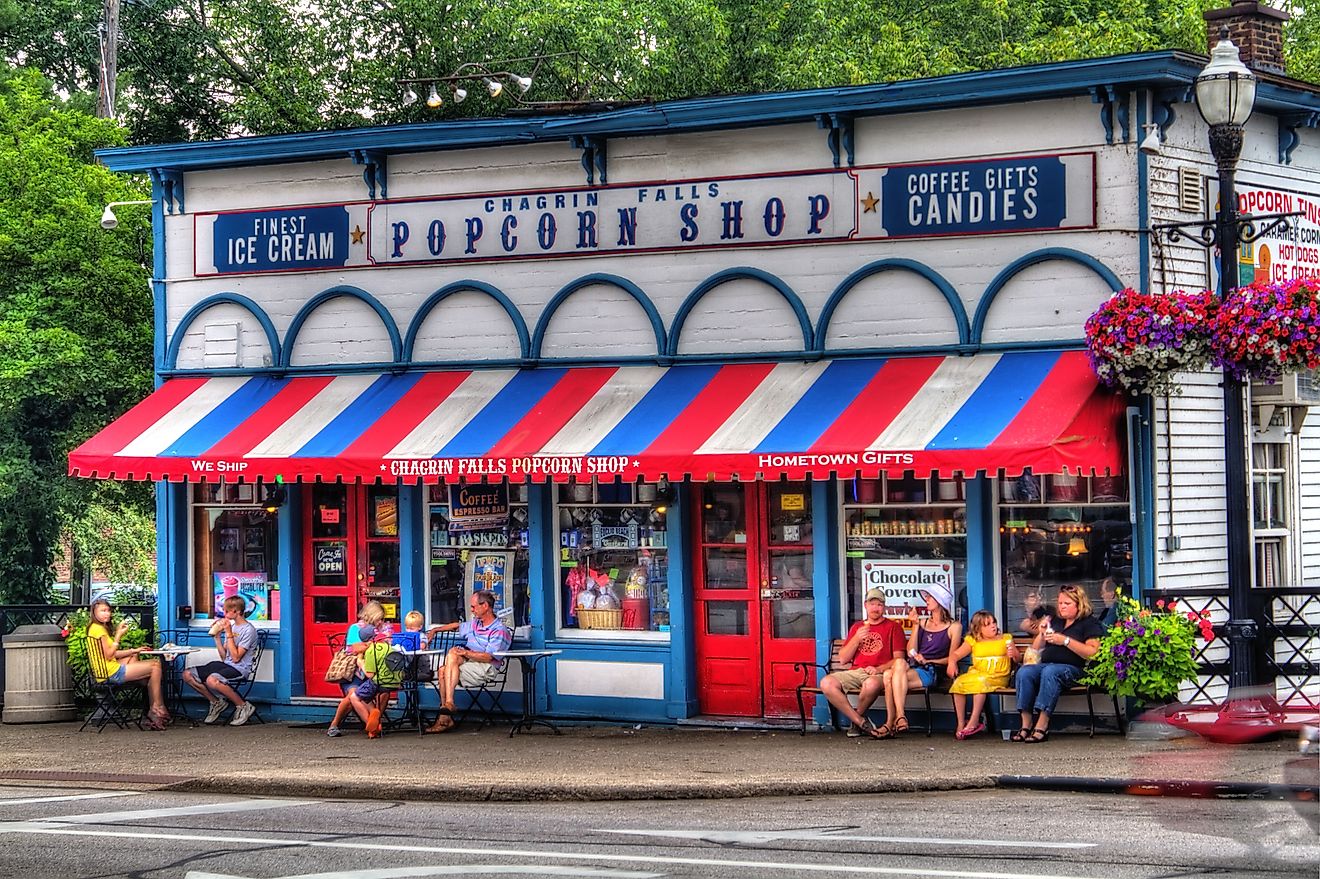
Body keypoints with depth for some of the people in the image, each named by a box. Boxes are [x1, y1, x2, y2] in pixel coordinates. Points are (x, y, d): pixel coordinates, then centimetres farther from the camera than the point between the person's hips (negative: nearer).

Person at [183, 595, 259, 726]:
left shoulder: (248, 630, -11)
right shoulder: (231, 626, 14)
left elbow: (236, 657, -17)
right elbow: (224, 656, 14)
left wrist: (229, 634, -16)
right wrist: (217, 636, 7)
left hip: (239, 669, -9)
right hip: (225, 665, 9)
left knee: (212, 680, -37)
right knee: (187, 675, -1)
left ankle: (244, 706, -17)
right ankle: (216, 702, 11)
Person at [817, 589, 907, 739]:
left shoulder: (893, 627, 10)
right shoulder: (857, 627, 22)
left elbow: (898, 659, 1)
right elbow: (843, 659, 15)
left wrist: (878, 669, -15)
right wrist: (857, 639, -1)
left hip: (879, 674, -4)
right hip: (855, 672, 4)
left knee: (871, 684, -42)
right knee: (826, 683, -25)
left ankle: (857, 718, -11)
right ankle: (861, 722, -22)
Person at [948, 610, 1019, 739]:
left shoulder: (1005, 639, 13)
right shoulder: (973, 641, 16)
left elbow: (1017, 660, 13)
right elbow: (956, 655, 12)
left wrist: (1013, 655, -10)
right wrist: (952, 663, -10)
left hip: (998, 678, -3)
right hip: (976, 674, 3)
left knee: (981, 681, -36)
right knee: (958, 682, -27)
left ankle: (973, 722, -35)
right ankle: (961, 723, -23)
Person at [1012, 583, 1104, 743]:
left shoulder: (1089, 623, 8)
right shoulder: (1056, 622, 28)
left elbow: (1092, 652, -9)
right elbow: (1035, 649, 30)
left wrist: (1065, 641, -13)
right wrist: (1042, 633, 9)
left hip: (1072, 668, -6)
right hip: (1044, 664, 6)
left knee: (1050, 672, -39)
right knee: (1024, 672, -27)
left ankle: (1042, 727, -43)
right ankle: (1026, 725, -34)